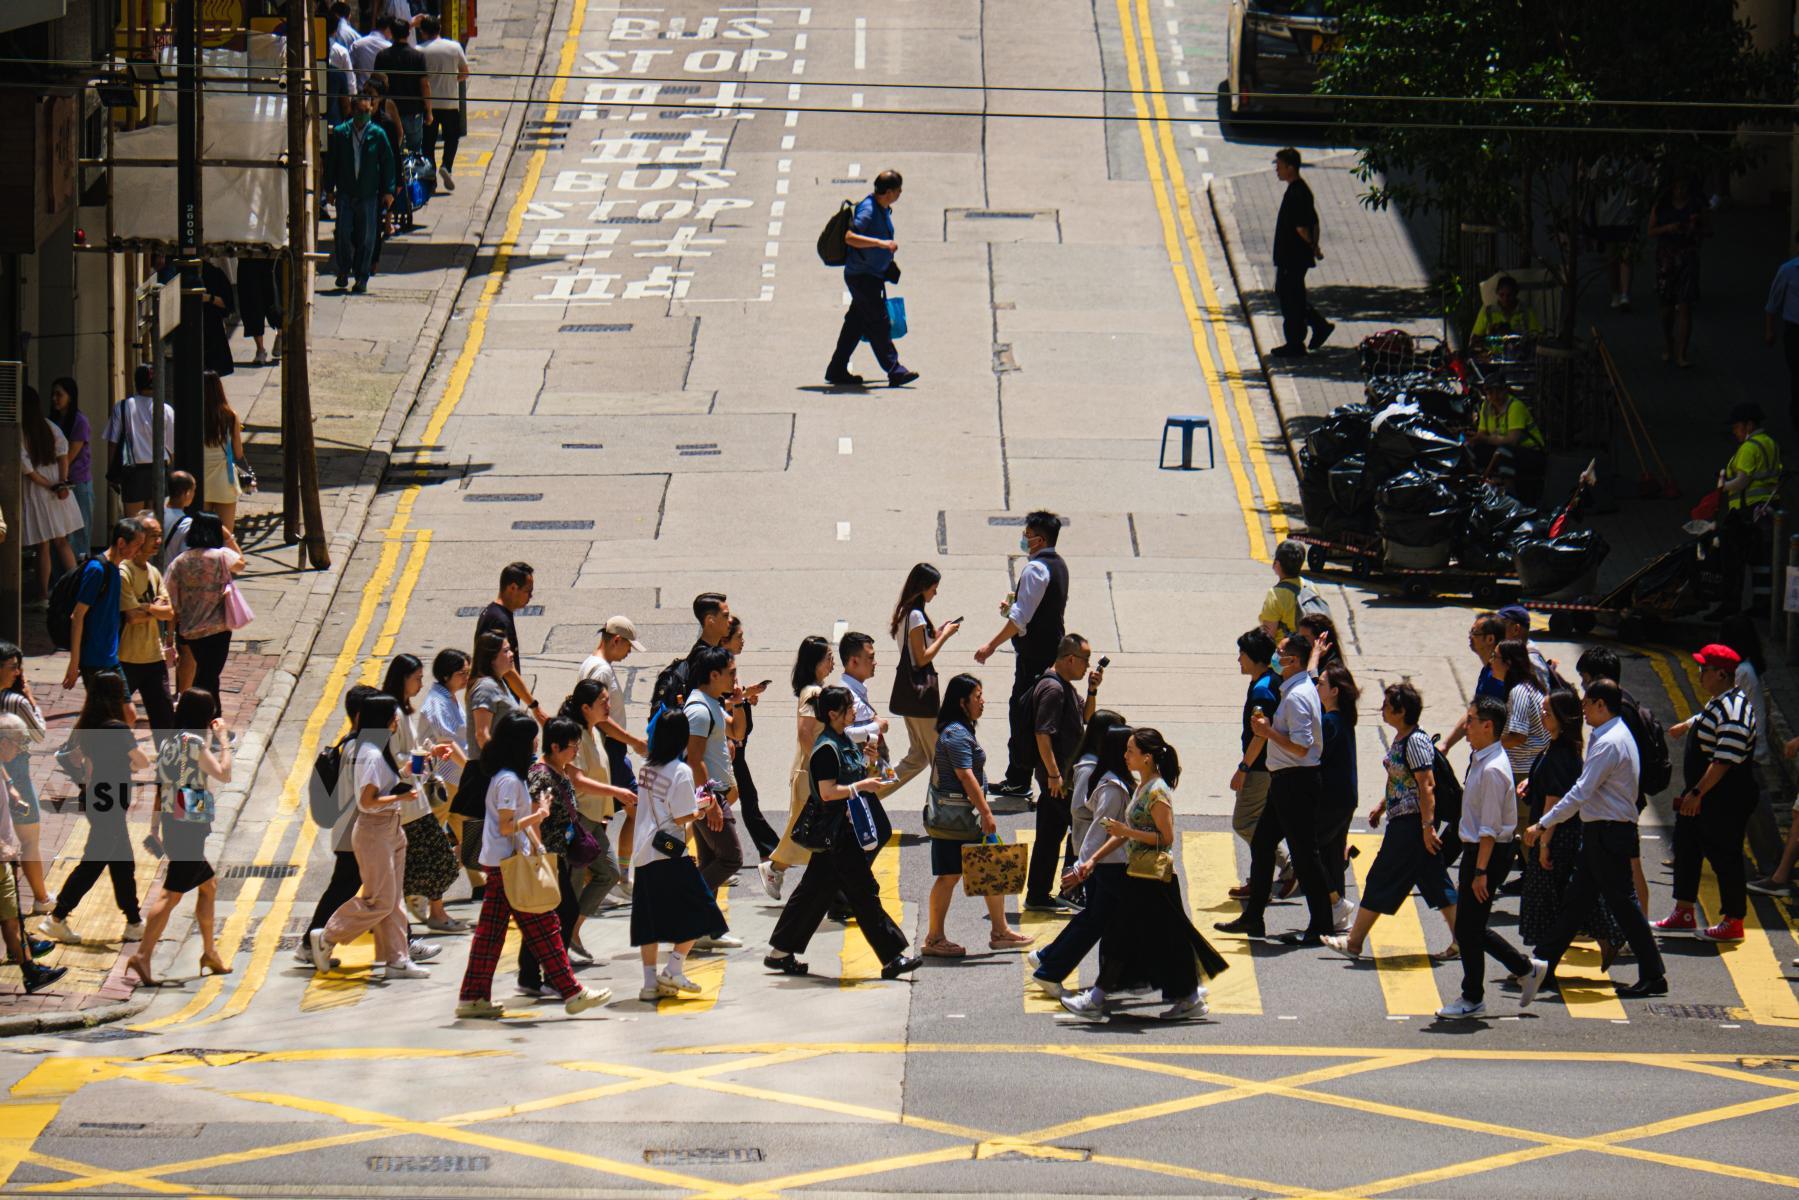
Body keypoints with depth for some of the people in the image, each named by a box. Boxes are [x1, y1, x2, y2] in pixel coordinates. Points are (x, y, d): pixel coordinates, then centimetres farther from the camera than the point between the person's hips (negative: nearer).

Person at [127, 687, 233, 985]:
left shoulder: (170, 742, 12)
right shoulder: (193, 742, -13)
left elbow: (159, 787, 15)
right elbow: (224, 774, -12)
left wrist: (154, 830, 19)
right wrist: (222, 739, -1)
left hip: (172, 824, 10)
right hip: (190, 826, -9)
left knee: (209, 885, 21)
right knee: (171, 894, -10)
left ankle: (210, 953, 27)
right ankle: (143, 955, -16)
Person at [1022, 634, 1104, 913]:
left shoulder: (1065, 687, 14)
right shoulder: (1052, 689, -18)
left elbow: (1086, 716, 28)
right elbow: (1043, 734, -23)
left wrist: (1092, 690, 10)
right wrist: (1054, 774, -24)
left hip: (1059, 775, 10)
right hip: (1057, 776, -10)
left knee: (1050, 835, 11)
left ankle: (1038, 896, 14)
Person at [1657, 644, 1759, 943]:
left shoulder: (1733, 713, -25)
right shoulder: (1718, 703, 8)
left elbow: (1724, 761, -30)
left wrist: (1697, 793, -30)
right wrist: (1686, 726, 53)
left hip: (1725, 803, -11)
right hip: (1701, 796, 11)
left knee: (1724, 857, -3)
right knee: (1686, 849, 16)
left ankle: (1732, 923, 6)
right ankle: (1683, 913, 26)